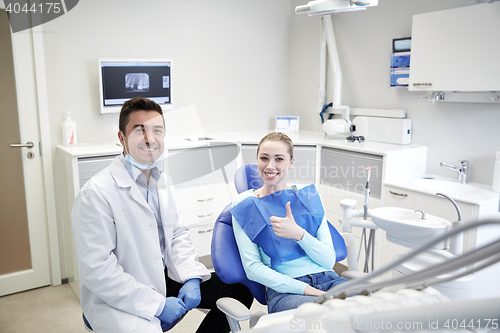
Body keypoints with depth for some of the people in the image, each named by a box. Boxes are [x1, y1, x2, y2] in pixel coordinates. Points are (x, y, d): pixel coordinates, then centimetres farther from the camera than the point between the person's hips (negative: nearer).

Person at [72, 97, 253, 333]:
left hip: (163, 279, 7)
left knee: (240, 291, 3)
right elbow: (97, 271, -21)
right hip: (117, 301, -7)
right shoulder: (96, 194, -20)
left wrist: (191, 278, -5)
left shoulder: (160, 181, 5)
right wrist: (157, 305, -20)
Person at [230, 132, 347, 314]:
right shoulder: (245, 204, 6)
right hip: (284, 289, -4)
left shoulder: (309, 196, 13)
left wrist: (298, 234, -14)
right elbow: (252, 268, -2)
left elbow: (329, 261, 6)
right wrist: (306, 290, -14)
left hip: (327, 279, 5)